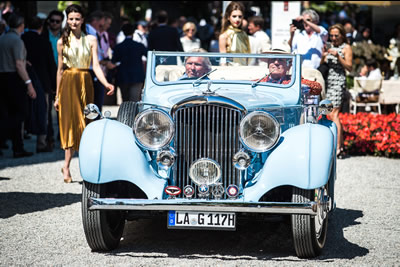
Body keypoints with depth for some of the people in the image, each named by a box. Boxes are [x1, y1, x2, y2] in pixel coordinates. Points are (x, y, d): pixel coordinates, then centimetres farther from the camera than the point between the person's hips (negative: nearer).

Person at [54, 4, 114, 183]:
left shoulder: (91, 40, 5)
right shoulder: (62, 42, 5)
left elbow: (96, 66, -1)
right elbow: (60, 69, 9)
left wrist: (106, 84, -18)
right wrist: (57, 95, 9)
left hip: (85, 83, 2)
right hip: (68, 84, -2)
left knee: (84, 124, 1)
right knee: (70, 122, -8)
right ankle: (67, 166, -8)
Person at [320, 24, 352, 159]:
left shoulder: (346, 48, 1)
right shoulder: (330, 47, 19)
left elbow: (349, 67, -7)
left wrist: (337, 56, -18)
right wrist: (323, 56, -1)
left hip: (339, 82, -7)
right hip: (328, 81, 7)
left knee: (333, 114, -15)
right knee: (333, 115, 6)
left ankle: (337, 148, -18)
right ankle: (341, 146, 12)